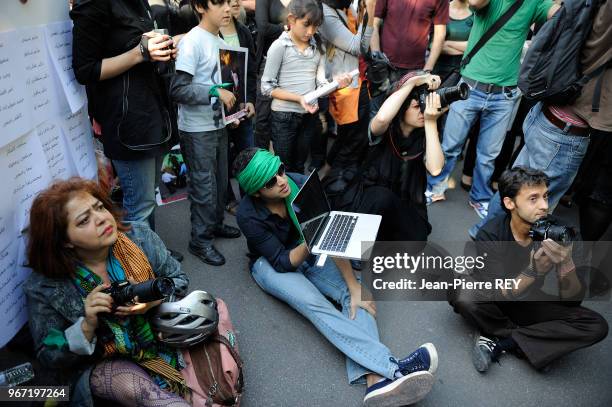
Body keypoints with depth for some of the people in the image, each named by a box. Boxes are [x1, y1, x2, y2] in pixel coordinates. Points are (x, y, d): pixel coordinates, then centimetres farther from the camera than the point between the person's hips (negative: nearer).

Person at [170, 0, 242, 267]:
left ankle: (215, 224, 34)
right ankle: (200, 240, 14)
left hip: (217, 124, 8)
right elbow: (178, 90, -21)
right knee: (204, 185, -1)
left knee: (220, 181, 16)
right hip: (197, 129, -8)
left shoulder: (219, 42, 9)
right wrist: (215, 92, -24)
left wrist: (230, 107, 11)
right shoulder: (192, 41, -16)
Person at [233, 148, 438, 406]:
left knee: (353, 296, -24)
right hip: (271, 264, -3)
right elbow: (282, 262, -22)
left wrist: (355, 286, -28)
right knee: (314, 304, -33)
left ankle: (376, 380, -43)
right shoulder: (248, 216, -24)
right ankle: (392, 368, -43)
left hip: (307, 252, 4)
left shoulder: (301, 184, -21)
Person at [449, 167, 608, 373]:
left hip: (529, 302, 2)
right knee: (462, 298, -34)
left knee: (596, 326, -19)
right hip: (493, 301, -2)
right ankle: (531, 342, -11)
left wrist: (566, 262, -36)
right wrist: (534, 270, -42)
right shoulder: (490, 235, -25)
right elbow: (499, 295, -26)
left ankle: (500, 341, -19)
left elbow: (572, 300, -17)